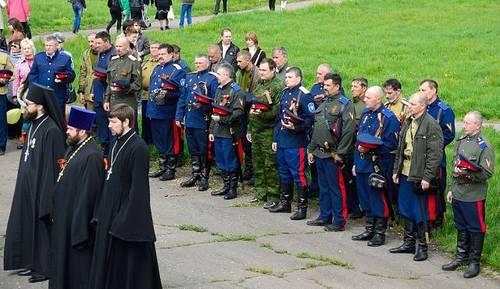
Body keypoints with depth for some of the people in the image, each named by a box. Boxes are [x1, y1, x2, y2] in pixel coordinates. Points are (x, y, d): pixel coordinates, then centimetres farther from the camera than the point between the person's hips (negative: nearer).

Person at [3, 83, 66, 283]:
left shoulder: (51, 131, -22)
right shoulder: (34, 124, 6)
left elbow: (52, 165, -21)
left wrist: (46, 198, -20)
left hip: (42, 187, -9)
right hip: (28, 185, 9)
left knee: (42, 226, 3)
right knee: (29, 224, 16)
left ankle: (45, 268, 14)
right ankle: (33, 263, 28)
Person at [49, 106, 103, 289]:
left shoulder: (91, 156, -23)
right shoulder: (73, 148, 7)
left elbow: (88, 193, -23)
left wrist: (79, 229, -21)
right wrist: (56, 209, 17)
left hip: (79, 217, -9)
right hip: (64, 215, 9)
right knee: (64, 257, 17)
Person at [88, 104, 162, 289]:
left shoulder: (138, 148, -18)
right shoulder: (117, 143, 8)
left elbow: (138, 188, -20)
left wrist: (126, 219, -20)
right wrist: (102, 210, 12)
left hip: (128, 215, -9)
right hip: (110, 212, 9)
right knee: (108, 258, 15)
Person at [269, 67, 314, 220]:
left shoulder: (304, 95, -11)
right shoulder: (284, 93, 15)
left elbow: (310, 119, -15)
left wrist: (295, 127, -26)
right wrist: (275, 138, 18)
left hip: (296, 143, -8)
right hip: (281, 141, 9)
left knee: (298, 174, -5)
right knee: (284, 172, 17)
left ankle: (302, 207, 1)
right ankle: (285, 203, 28)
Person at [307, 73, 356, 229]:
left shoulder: (345, 105, -10)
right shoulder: (323, 104, 17)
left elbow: (348, 131, -17)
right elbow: (315, 129, 22)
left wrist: (340, 153, -18)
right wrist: (311, 149, 18)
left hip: (333, 155, -8)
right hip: (319, 152, 8)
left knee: (336, 188, -3)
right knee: (323, 186, 15)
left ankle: (339, 220, 2)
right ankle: (324, 216, 25)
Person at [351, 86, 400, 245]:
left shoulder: (388, 118, -12)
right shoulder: (366, 114, 12)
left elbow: (391, 144, -16)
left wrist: (369, 148, -22)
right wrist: (356, 162, 16)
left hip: (378, 166, -8)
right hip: (363, 165, 8)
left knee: (379, 201, -1)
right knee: (366, 200, 15)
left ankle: (380, 233, 9)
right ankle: (369, 230, 27)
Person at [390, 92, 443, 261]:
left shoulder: (431, 125, -13)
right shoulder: (408, 122, 12)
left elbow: (435, 154, -16)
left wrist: (427, 177, -18)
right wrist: (396, 170, 15)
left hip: (420, 177, -8)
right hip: (405, 174, 8)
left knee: (420, 214, 0)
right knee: (406, 211, 15)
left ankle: (422, 246, 11)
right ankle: (408, 243, 27)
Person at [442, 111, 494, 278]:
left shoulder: (484, 146, -12)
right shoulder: (462, 141, 12)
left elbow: (487, 173, -17)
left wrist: (468, 174, -26)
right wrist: (451, 189, 19)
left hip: (474, 196, -7)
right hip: (458, 194, 8)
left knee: (475, 229, 2)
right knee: (461, 227, 16)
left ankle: (474, 262, 11)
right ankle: (461, 257, 28)